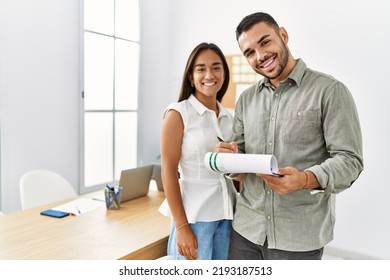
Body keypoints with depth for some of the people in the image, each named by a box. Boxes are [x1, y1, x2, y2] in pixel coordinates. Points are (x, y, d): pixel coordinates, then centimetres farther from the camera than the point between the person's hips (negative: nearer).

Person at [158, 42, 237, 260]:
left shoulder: (229, 117, 8)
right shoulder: (178, 114, -8)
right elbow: (168, 171, -11)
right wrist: (181, 226, -14)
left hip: (227, 213, 6)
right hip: (194, 214, -5)